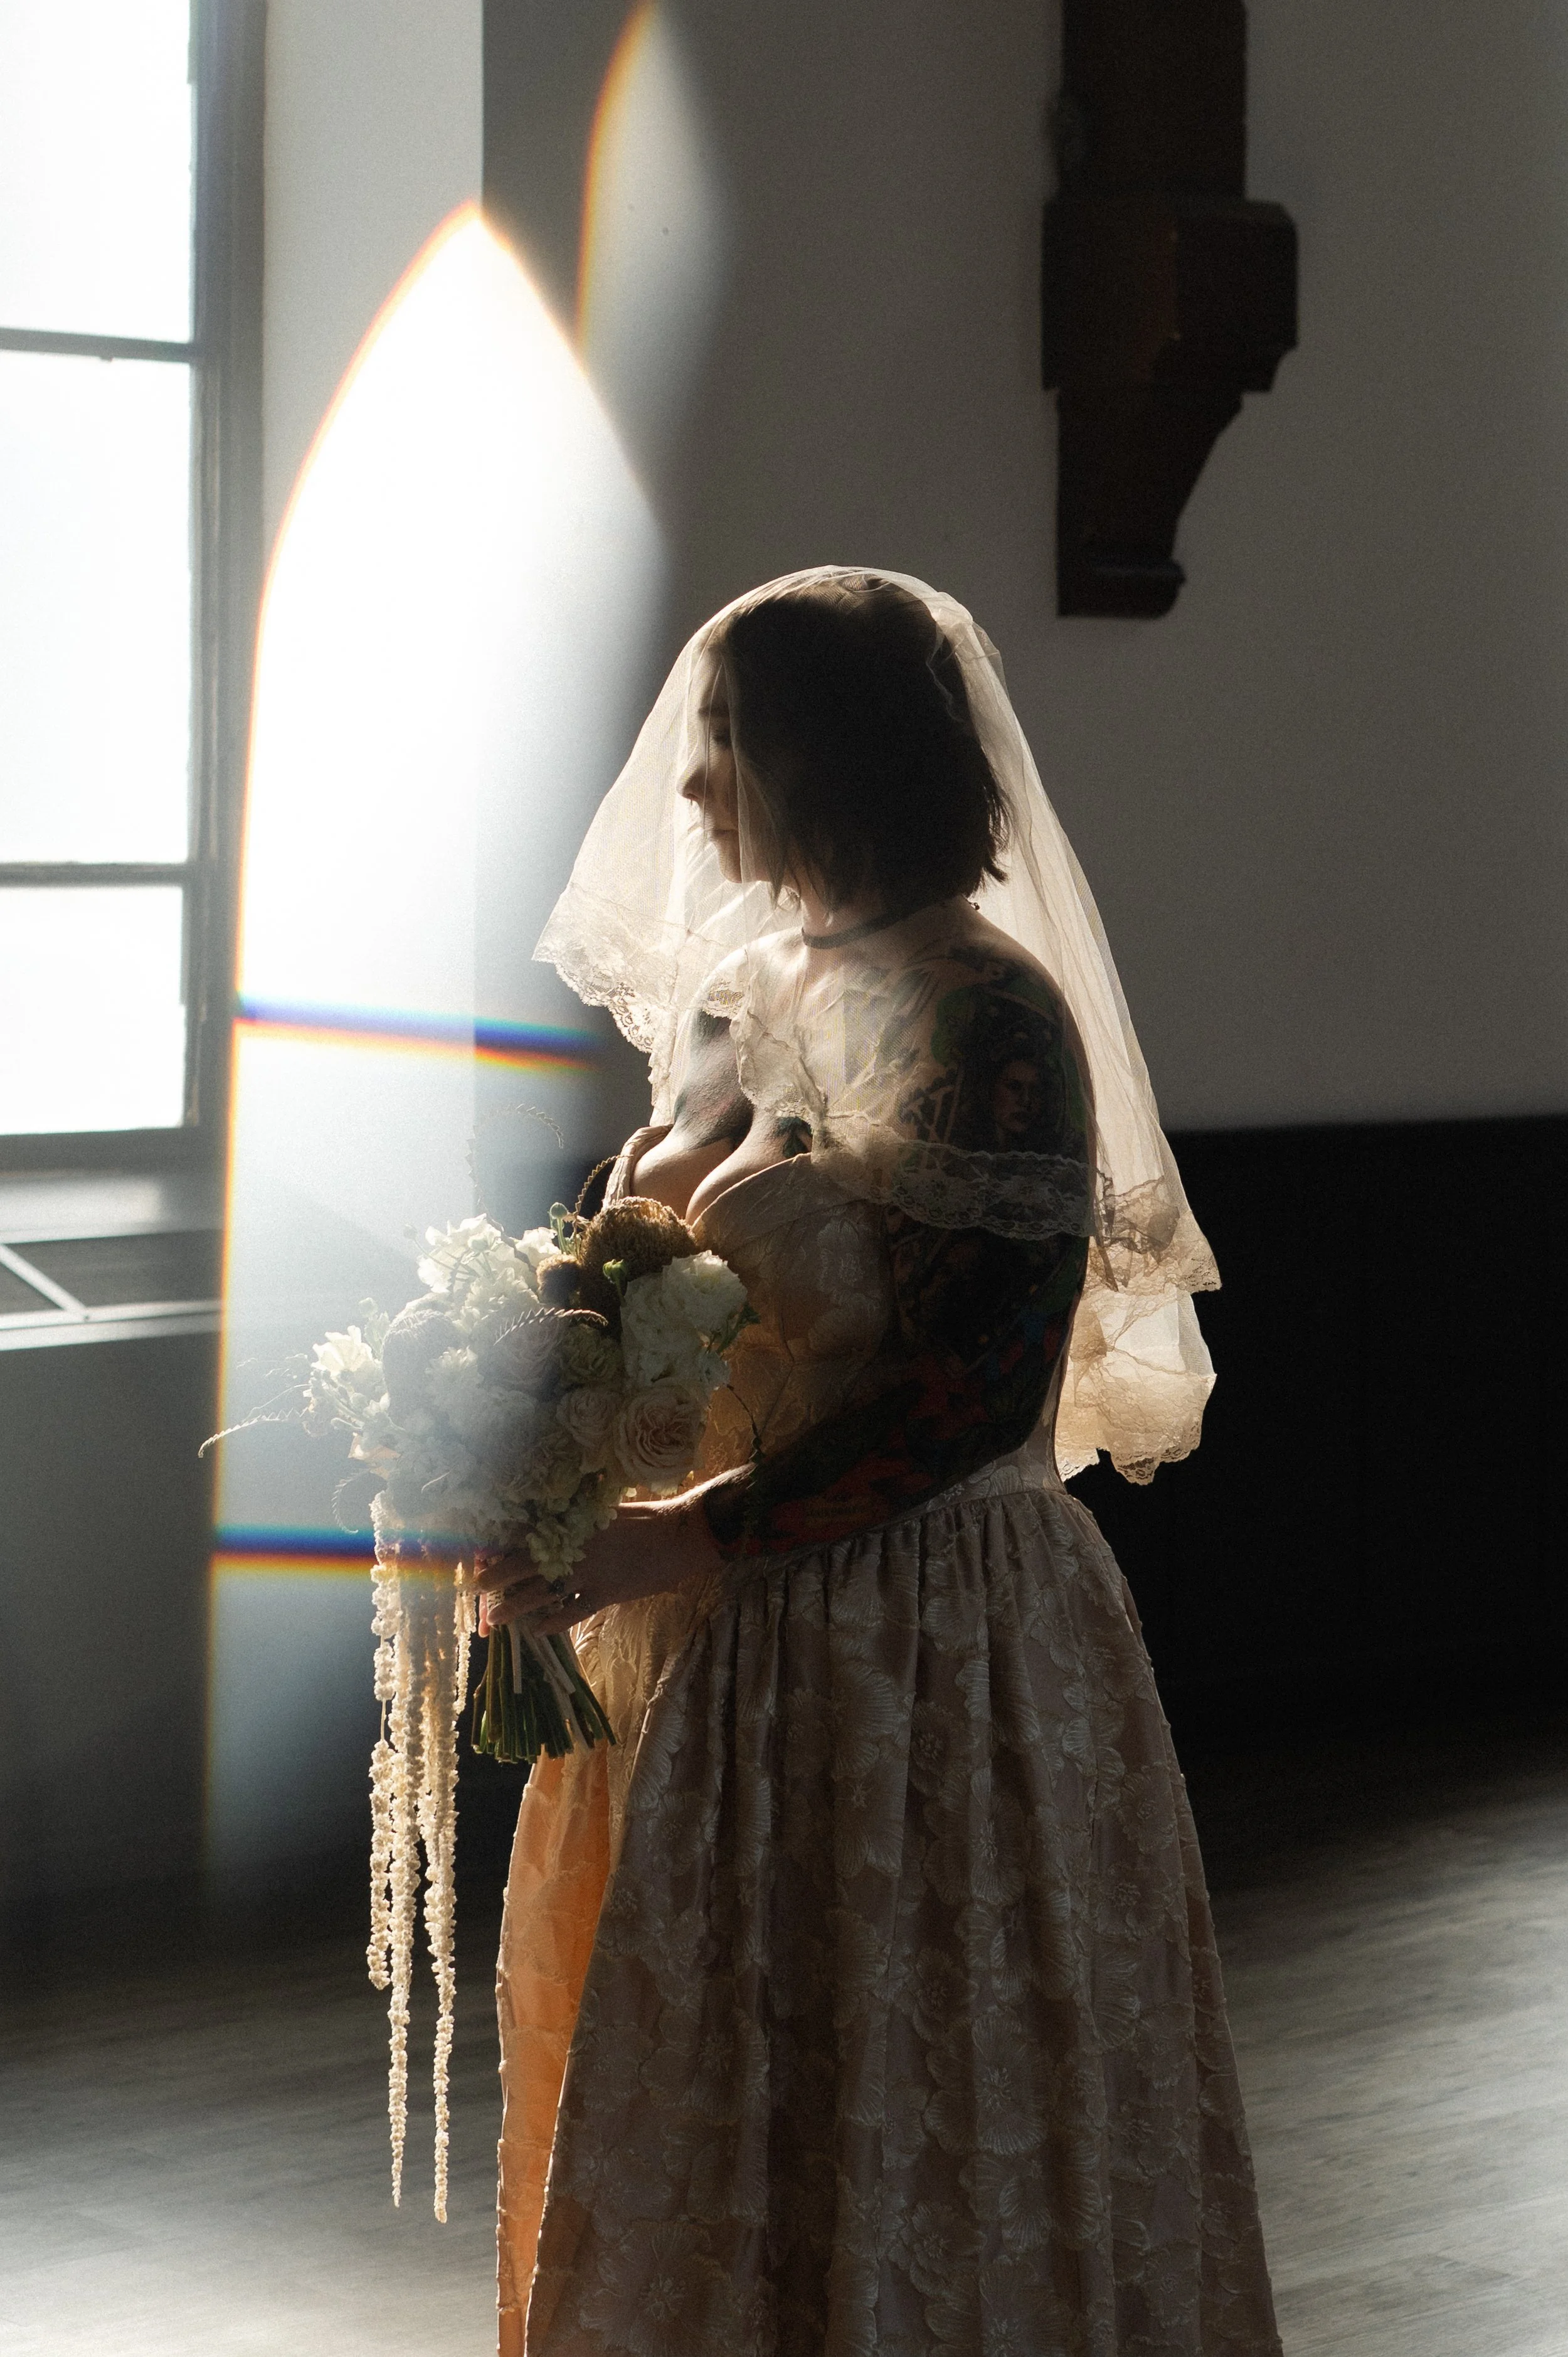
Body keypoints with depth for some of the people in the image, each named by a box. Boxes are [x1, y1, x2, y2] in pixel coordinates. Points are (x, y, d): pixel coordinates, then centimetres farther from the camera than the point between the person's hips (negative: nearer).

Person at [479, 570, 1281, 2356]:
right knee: (700, 2108, 15)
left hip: (919, 1655, -8)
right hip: (718, 1638, 8)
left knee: (892, 2122, 3)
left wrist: (667, 1549, -22)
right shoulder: (749, 976, 10)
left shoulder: (982, 1019, -16)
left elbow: (978, 1390, -21)